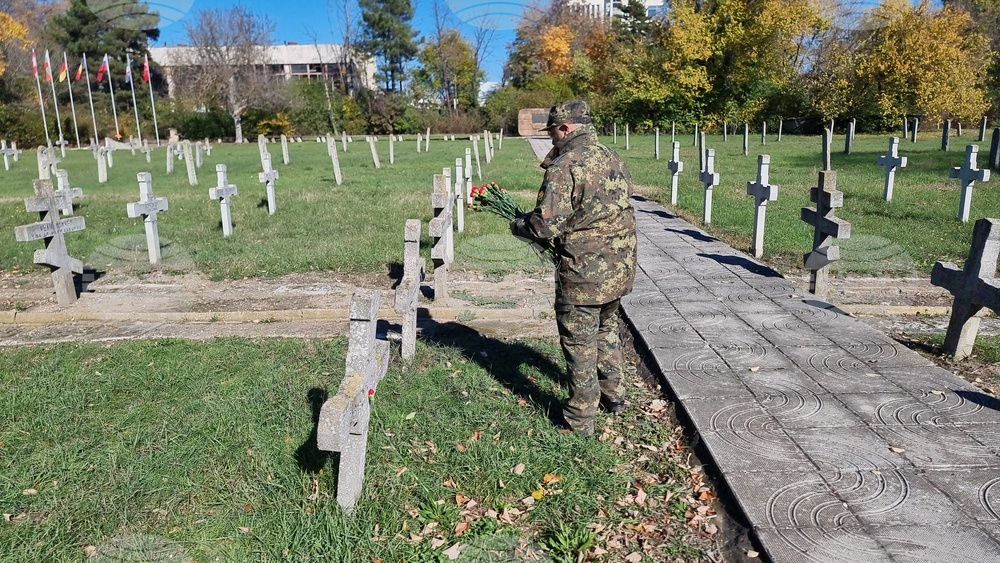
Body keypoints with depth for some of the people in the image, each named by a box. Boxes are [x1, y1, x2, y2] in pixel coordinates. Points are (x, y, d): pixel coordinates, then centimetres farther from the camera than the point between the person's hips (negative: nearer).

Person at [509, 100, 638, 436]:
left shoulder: (564, 166, -17)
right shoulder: (613, 159, 8)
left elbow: (546, 225, -22)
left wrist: (517, 225, -1)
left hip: (583, 273, -8)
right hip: (621, 267, 8)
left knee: (580, 344, 6)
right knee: (607, 329, 27)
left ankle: (580, 419, 18)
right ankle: (613, 394, 40)